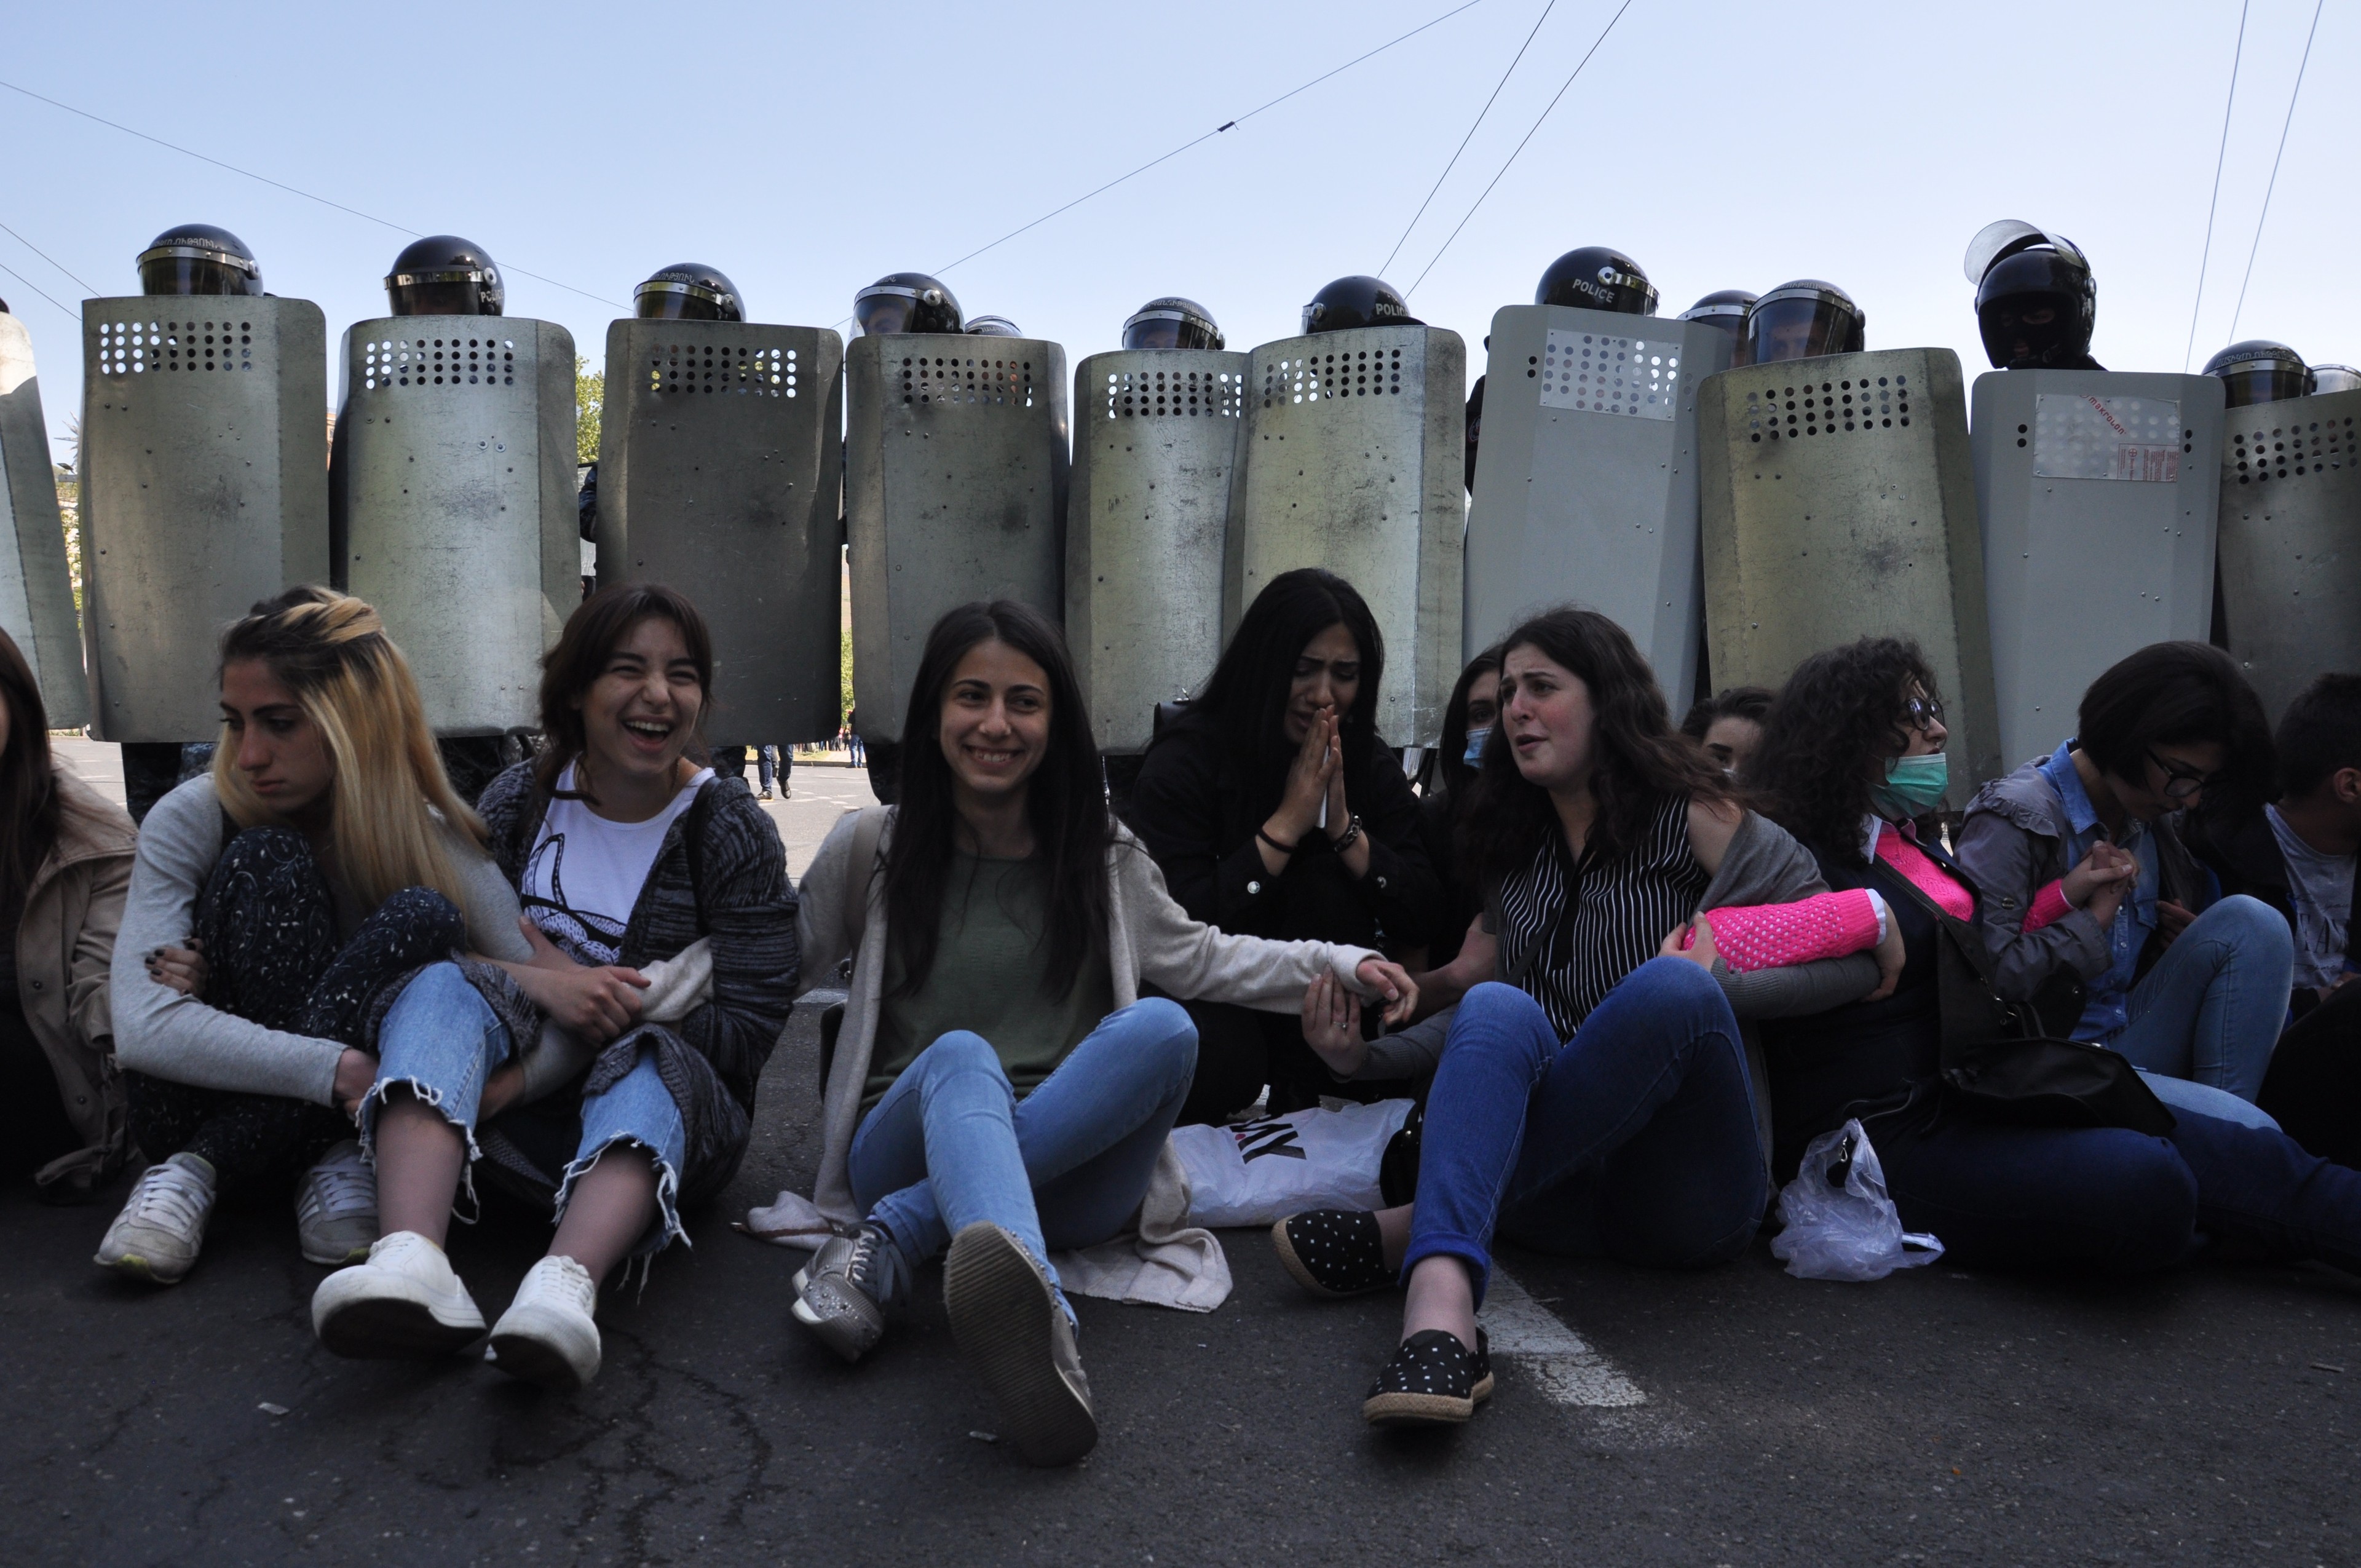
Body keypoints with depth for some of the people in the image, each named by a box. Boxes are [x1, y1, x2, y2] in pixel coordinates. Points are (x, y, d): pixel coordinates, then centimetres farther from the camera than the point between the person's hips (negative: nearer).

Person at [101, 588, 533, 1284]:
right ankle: (334, 1165, -25)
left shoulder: (436, 842, -10)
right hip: (196, 1109, -1)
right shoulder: (192, 819, -13)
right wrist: (344, 1073, -37)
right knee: (270, 863, -23)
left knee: (425, 918, -26)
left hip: (347, 1115, 2)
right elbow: (142, 1029, -25)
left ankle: (199, 1172, -22)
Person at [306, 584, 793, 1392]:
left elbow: (745, 1036, -11)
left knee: (646, 1070, -34)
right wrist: (538, 982, -21)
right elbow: (442, 941, 2)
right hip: (524, 1118, 2)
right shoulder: (519, 801, 6)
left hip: (677, 1113, -2)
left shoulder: (733, 833, -4)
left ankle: (568, 1280, -62)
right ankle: (412, 1264, -48)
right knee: (440, 989, -24)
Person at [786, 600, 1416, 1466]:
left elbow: (1197, 957, 20)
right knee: (961, 1057, -36)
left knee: (1159, 1027, -28)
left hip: (1069, 1171, 2)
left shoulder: (1102, 857, 10)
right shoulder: (872, 848, 5)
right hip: (908, 1151, -2)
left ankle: (889, 1243, -34)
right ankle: (1038, 1316, -68)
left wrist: (1339, 963, 9)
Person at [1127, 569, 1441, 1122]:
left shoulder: (1370, 764, 1)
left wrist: (1343, 827, -19)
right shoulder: (1188, 758, -12)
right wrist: (1287, 823, -22)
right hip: (1202, 998, -4)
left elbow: (1422, 918, -6)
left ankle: (1313, 1109, -9)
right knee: (1223, 1054, -37)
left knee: (1326, 884, -25)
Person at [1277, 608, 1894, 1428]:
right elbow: (1482, 1003, 14)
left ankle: (1410, 1230, -32)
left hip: (1686, 1191, -3)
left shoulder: (1696, 821, 3)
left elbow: (1866, 959, 1)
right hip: (1562, 1187, 3)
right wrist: (1367, 1057, -2)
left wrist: (1713, 988, -13)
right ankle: (1440, 1310, -53)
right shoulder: (1515, 846, 19)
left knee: (1671, 986, -32)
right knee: (1500, 1012, -28)